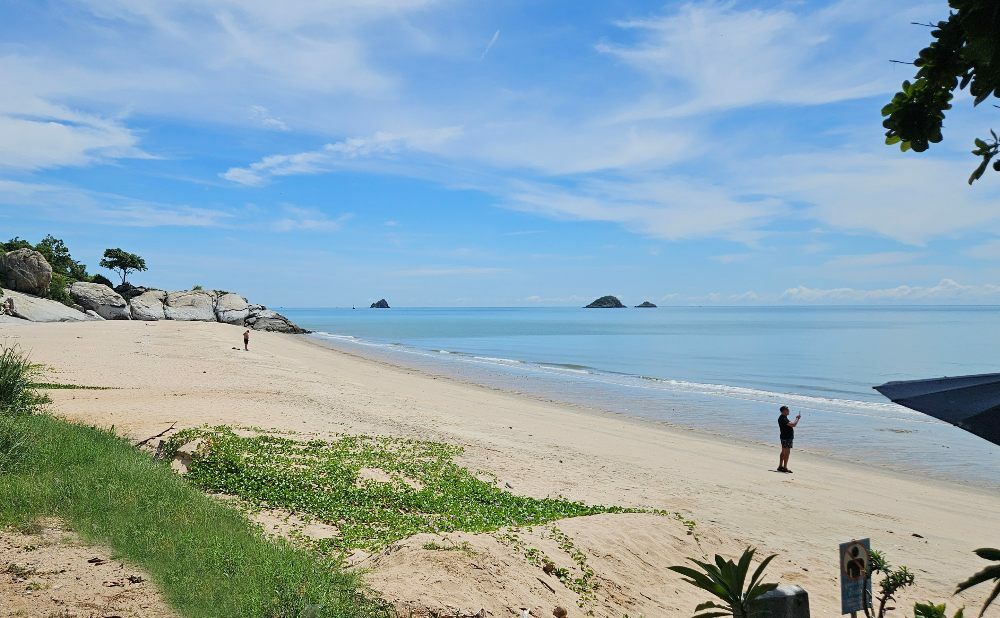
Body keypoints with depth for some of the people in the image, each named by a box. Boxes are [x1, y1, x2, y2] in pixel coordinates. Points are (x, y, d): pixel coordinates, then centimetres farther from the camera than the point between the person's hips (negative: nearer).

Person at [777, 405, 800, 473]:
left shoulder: (783, 418, 14)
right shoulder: (783, 419, -20)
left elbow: (791, 424, 26)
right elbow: (793, 425, -25)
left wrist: (796, 418, 20)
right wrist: (797, 418, -13)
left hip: (786, 437, 11)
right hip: (786, 438, -11)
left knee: (783, 452, 15)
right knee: (787, 452, -8)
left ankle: (780, 466, 21)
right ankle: (785, 468, -6)